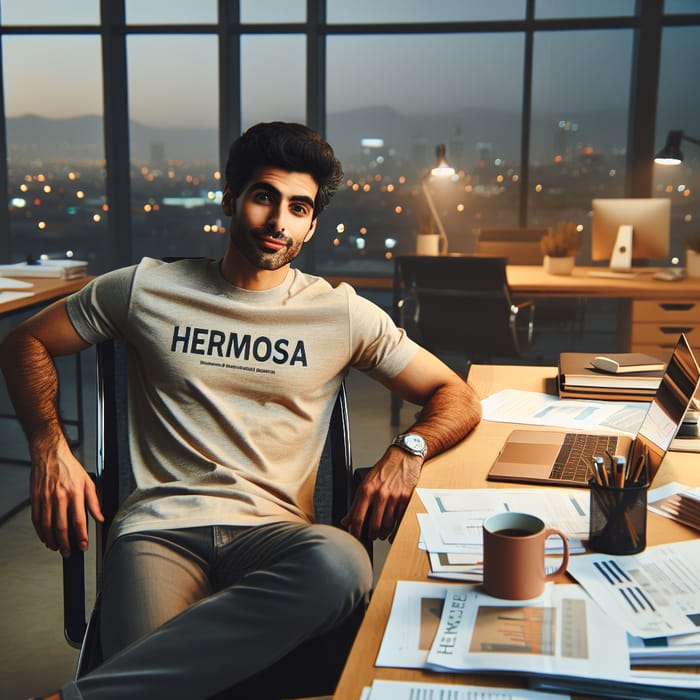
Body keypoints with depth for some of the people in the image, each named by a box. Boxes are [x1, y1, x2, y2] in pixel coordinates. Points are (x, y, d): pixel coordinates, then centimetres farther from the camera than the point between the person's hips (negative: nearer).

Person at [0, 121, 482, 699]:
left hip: (273, 528, 3)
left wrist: (408, 451, -9)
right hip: (159, 526, -2)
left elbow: (457, 398, 14)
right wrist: (48, 446, 3)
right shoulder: (149, 288, 12)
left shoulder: (342, 314, 11)